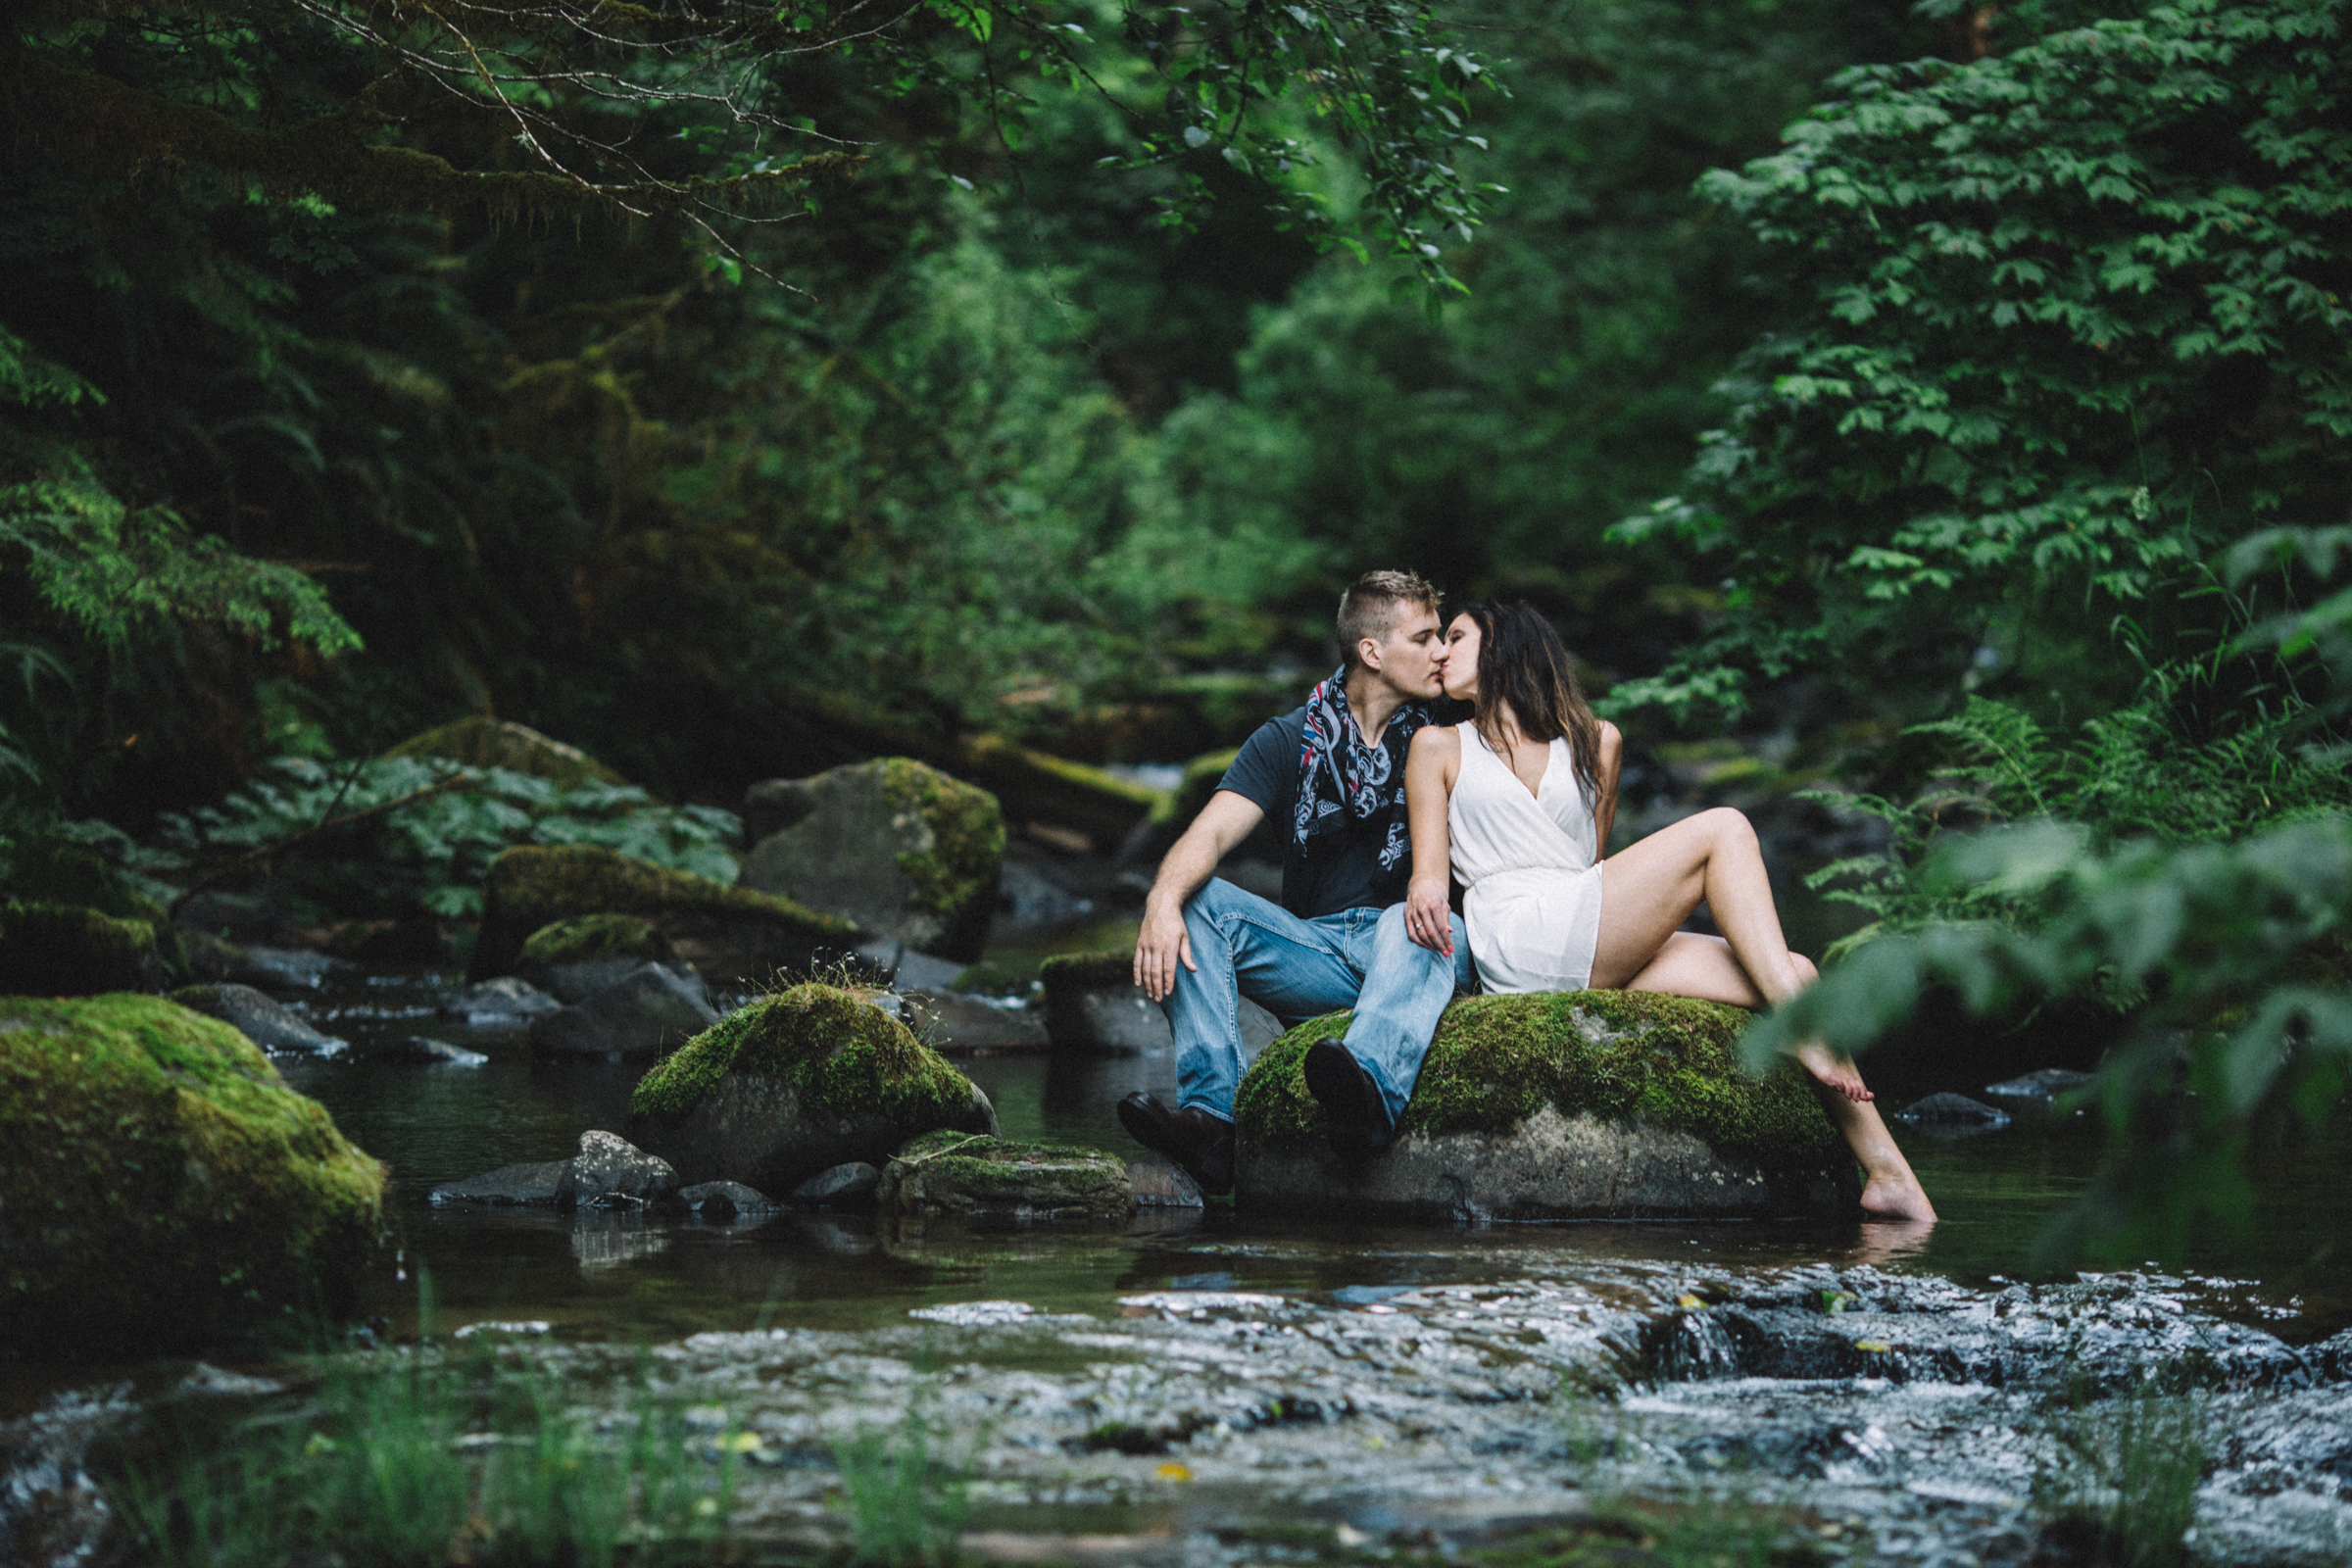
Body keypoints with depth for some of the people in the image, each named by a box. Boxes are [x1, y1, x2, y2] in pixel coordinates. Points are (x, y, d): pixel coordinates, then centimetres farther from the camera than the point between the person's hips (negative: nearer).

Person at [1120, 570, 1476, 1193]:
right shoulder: (1291, 740, 9)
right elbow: (1211, 834, -5)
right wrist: (1163, 901, -28)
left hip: (1413, 953, -2)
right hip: (1317, 953, 2)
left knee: (1410, 924, -36)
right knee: (1193, 903, -19)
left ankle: (1370, 1092, -64)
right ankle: (1213, 1117, -36)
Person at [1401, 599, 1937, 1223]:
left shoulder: (1595, 742, 25)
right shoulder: (1439, 747, 17)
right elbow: (1432, 865, 8)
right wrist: (1424, 890, -14)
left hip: (1593, 958, 5)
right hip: (1516, 944, -5)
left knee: (1793, 973, -15)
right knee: (1723, 830, -16)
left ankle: (1886, 1172, -20)